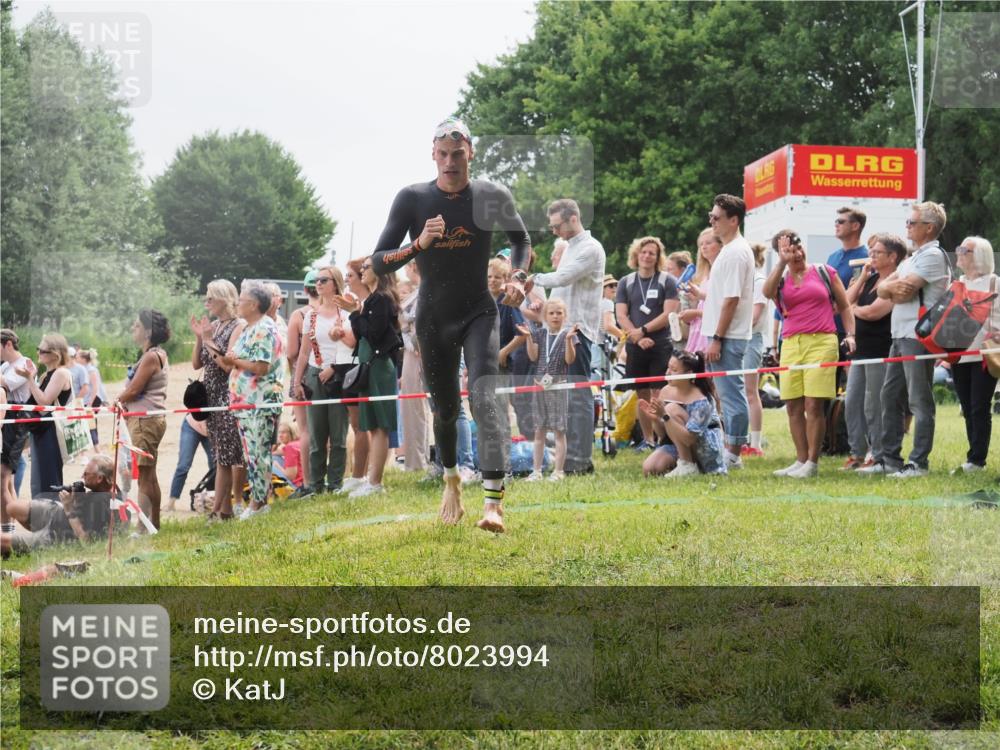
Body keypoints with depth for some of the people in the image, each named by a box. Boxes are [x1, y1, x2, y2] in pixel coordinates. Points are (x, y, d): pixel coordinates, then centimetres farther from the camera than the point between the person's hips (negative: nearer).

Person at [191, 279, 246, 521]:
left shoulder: (238, 327, -8)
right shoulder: (213, 326, 14)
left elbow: (229, 364, -17)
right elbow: (196, 364, 13)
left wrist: (209, 340, -13)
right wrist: (199, 337, 1)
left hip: (229, 397, -8)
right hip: (212, 396, 8)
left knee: (235, 455, -4)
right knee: (222, 457, 7)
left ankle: (229, 507, 0)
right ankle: (221, 508, 7)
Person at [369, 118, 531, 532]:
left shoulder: (493, 197, -7)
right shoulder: (412, 199, -10)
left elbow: (520, 238, 14)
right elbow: (378, 263, -12)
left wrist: (519, 277, -5)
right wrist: (420, 243, -29)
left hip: (479, 312, -1)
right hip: (433, 319, 1)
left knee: (484, 399, -21)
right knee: (445, 409, 13)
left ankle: (493, 501, -30)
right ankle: (451, 480, 41)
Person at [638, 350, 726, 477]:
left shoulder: (700, 401, -23)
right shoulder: (666, 392, -2)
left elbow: (689, 439, -31)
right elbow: (664, 433, 7)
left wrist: (665, 416, -37)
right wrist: (655, 418, -15)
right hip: (678, 447, 7)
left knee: (672, 409, -24)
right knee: (649, 469, -18)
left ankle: (687, 466, -19)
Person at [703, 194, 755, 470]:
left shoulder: (735, 252, -15)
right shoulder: (730, 250, 17)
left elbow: (731, 299, -20)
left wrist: (717, 339, -20)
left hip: (728, 336, -11)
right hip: (723, 335, 11)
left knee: (731, 395, -6)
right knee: (729, 394, 13)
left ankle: (732, 454, -4)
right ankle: (729, 452, 18)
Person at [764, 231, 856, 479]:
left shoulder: (824, 272, 10)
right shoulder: (781, 279, 14)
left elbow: (844, 307, 13)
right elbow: (767, 292, -11)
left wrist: (850, 334, 1)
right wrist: (782, 262, -10)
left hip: (821, 342, -3)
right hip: (791, 344, 3)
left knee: (814, 404, -9)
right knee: (793, 406, 3)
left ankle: (812, 462, -6)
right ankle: (801, 461, 11)